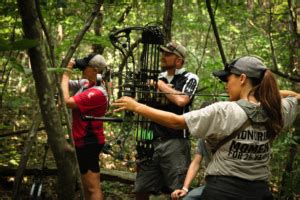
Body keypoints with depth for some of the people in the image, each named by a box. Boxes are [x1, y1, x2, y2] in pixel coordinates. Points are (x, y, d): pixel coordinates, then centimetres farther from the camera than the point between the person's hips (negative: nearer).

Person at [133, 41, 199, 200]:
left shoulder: (189, 78, -1)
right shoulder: (157, 78, 15)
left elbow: (181, 100, -21)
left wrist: (160, 85, -7)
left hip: (175, 142, -5)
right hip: (152, 141, 5)